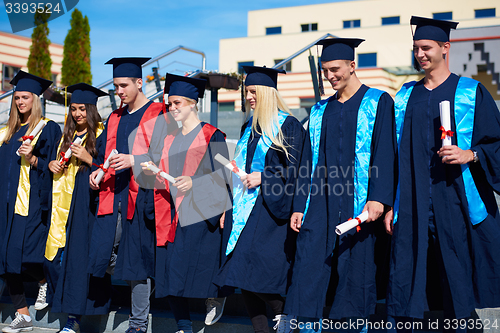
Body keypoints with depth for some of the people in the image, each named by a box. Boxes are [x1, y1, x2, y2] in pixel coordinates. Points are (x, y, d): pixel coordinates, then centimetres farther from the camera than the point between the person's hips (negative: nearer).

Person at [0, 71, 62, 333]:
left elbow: (51, 167, -7)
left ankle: (44, 280, 17)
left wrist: (32, 158, -22)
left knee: (21, 255, -15)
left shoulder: (48, 129, -1)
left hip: (32, 202, -6)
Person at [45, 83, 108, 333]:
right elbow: (56, 162, 25)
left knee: (78, 256, -6)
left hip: (87, 205, -6)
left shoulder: (101, 135, -3)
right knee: (56, 255, 4)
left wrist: (88, 158, -18)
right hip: (63, 205, 6)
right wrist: (52, 164, 5)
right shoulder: (68, 135, 17)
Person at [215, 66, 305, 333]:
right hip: (244, 209, 7)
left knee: (260, 272, -14)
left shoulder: (289, 126, -5)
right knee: (244, 279, 3)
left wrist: (263, 177, -16)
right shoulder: (249, 128, 17)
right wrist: (230, 206, 17)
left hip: (271, 209, -7)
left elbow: (295, 170, -9)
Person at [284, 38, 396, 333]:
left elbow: (385, 153, -7)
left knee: (357, 272, 0)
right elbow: (308, 161, 15)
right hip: (320, 206, 4)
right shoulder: (320, 111, 16)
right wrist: (299, 206, 8)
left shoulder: (379, 102, 2)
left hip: (358, 205, -4)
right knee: (310, 270, -2)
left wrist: (379, 198, -19)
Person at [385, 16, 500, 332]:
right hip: (413, 210, 3)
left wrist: (471, 155, -18)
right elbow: (396, 155, 13)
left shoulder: (472, 93, 3)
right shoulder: (406, 96, 14)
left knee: (458, 299, 1)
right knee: (405, 289, 0)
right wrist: (391, 204, 7)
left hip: (456, 206, -3)